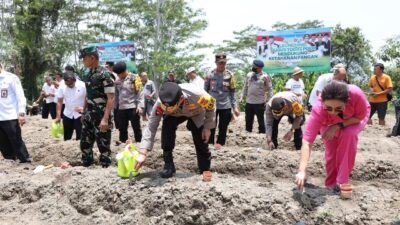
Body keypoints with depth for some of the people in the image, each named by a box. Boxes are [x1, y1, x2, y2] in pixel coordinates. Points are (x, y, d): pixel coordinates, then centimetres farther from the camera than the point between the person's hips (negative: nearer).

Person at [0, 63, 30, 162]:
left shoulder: (11, 78, -2)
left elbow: (20, 96, -5)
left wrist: (21, 113, -14)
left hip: (11, 117, -5)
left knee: (17, 142, -2)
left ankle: (26, 162, 5)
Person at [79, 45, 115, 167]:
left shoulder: (104, 75, -15)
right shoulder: (87, 74, 9)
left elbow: (111, 98, -20)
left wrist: (105, 118, -25)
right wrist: (84, 113, 17)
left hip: (101, 115, -8)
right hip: (89, 114, 8)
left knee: (103, 145, 1)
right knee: (85, 143, 15)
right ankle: (86, 166, 29)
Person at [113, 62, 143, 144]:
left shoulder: (134, 78, -5)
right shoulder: (117, 81, 11)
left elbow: (139, 92, -8)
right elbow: (116, 95, 18)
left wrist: (140, 105, -15)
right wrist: (114, 106, 16)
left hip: (133, 107, -5)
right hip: (121, 108, 5)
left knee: (136, 128, 3)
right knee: (122, 128, 10)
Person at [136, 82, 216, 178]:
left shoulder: (196, 94, -43)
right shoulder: (161, 103, -38)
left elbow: (211, 105, -21)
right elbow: (151, 126, -33)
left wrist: (207, 127, -17)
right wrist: (143, 153, -40)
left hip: (196, 114, -1)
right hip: (175, 115, 1)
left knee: (201, 142, -8)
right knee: (167, 125, -29)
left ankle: (205, 170, 18)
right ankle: (168, 165, -17)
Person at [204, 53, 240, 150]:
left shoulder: (230, 75, -2)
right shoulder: (210, 75, -4)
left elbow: (232, 92, 2)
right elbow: (205, 91, 3)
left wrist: (234, 107, -1)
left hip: (225, 106, 1)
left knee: (223, 128, 8)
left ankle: (220, 143, 19)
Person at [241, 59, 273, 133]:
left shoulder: (265, 77, -8)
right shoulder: (249, 75, 7)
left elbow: (269, 89, -5)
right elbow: (245, 86, 16)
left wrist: (269, 100, -10)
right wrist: (243, 96, 11)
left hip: (259, 103, -5)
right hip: (249, 102, 5)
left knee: (260, 120, 5)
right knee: (248, 120, 13)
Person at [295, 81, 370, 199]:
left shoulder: (356, 94, -42)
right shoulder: (318, 109, -41)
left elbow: (361, 116, -22)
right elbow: (307, 142, -44)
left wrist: (338, 126, -35)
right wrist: (302, 171, -54)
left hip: (354, 119, 0)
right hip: (330, 124, 1)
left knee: (349, 134, -28)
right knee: (331, 153, -13)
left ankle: (342, 181, -15)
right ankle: (331, 186, 10)